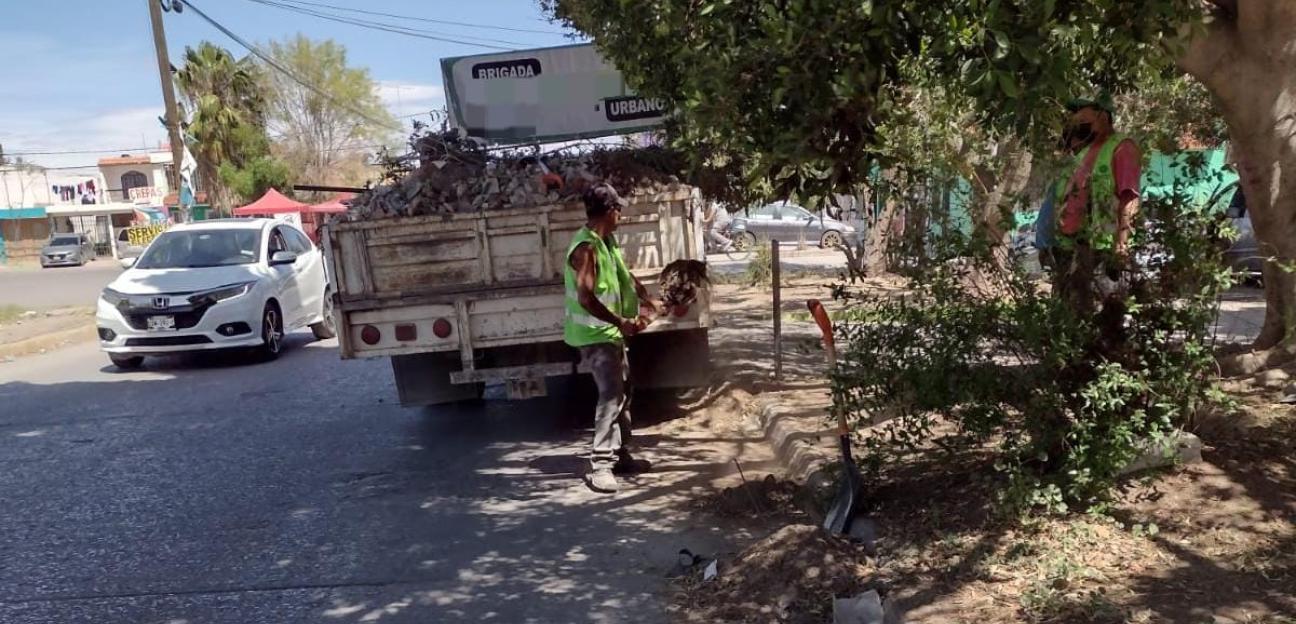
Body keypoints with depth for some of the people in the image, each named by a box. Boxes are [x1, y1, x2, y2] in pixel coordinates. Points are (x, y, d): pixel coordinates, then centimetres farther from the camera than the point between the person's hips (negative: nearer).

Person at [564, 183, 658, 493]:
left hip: (610, 332, 10)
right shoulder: (586, 248, -23)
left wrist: (646, 299, 17)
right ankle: (600, 465, -13)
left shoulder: (607, 241, 8)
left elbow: (624, 274, 24)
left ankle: (619, 455, 26)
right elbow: (586, 299, -29)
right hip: (594, 335, -10)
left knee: (622, 391, 15)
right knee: (611, 394, -16)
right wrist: (622, 322, -24)